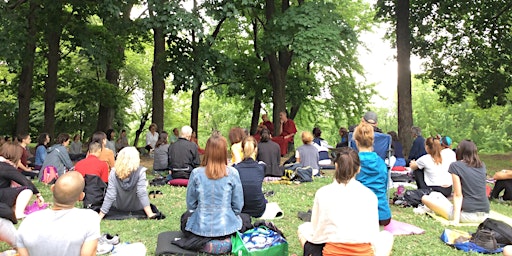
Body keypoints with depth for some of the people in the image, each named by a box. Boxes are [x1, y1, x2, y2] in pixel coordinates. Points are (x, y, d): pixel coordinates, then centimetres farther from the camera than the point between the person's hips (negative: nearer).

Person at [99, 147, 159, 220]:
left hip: (117, 210, 1)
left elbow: (109, 196, -21)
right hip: (136, 209, -1)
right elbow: (142, 193, -29)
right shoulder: (140, 172, -26)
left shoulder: (113, 172, -20)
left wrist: (100, 216, -15)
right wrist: (150, 214, -28)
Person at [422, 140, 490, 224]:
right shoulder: (482, 166, 10)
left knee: (425, 198, 0)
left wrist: (456, 219, -13)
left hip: (467, 215, -6)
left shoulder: (456, 165, -6)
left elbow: (458, 195, -11)